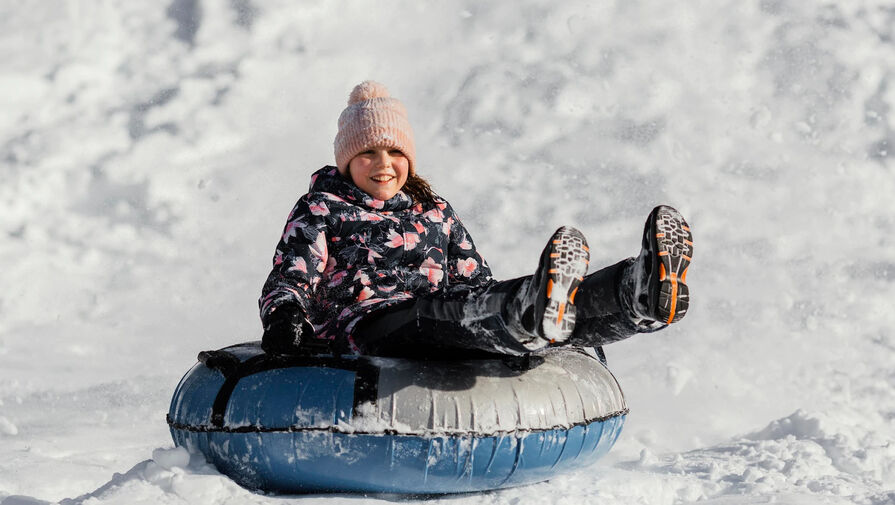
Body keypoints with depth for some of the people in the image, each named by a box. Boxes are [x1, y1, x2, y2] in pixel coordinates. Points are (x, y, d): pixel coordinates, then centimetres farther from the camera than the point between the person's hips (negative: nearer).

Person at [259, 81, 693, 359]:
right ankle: (533, 313, -74)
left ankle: (647, 289, -53)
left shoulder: (436, 213, 31)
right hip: (363, 325, -4)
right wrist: (281, 316, -18)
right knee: (441, 315, -40)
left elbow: (476, 283, 26)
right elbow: (290, 278, 7)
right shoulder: (321, 208, 19)